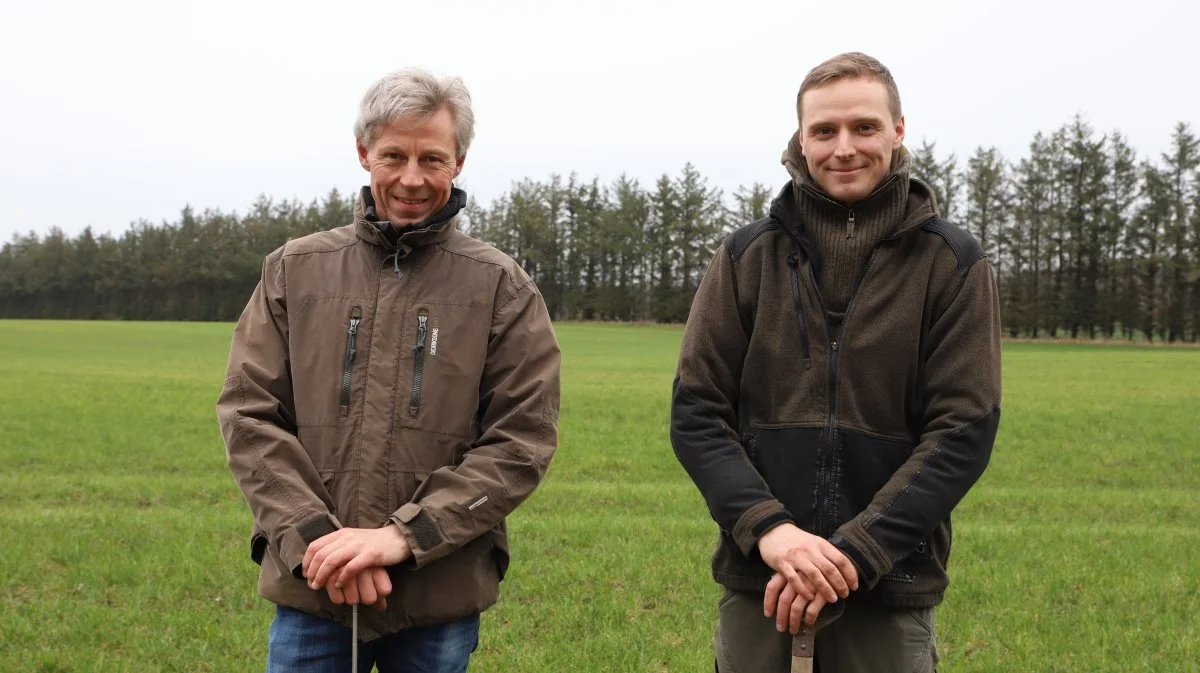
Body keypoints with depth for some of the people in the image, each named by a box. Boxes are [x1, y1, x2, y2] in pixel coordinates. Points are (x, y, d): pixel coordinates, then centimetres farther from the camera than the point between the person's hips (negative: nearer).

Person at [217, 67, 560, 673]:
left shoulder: (503, 290, 0)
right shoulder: (295, 270, 6)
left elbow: (523, 440, -5)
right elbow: (248, 413, 1)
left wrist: (404, 535, -14)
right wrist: (313, 535, -12)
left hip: (441, 602, -1)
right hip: (310, 592, 1)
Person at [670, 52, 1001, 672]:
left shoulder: (954, 265, -1)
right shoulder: (746, 256, 3)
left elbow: (965, 432, -7)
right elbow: (695, 412, -1)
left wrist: (856, 551, -16)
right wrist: (767, 527, -15)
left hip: (891, 591, -1)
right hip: (756, 583, 1)